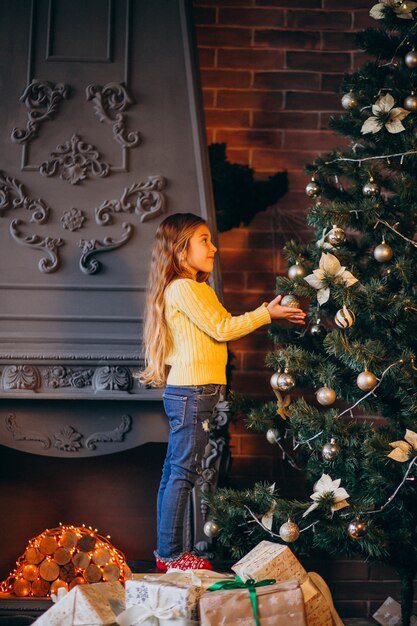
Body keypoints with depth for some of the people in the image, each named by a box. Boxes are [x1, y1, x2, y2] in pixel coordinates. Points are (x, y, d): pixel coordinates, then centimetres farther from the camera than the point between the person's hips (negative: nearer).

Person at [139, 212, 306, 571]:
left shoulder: (198, 289, 20)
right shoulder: (182, 288, -12)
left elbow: (225, 328, 15)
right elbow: (221, 329, -14)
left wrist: (267, 313, 8)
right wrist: (267, 314, -8)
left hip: (188, 393, 10)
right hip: (191, 392, -10)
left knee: (174, 471, 12)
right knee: (183, 473, -6)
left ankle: (167, 551, 18)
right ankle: (171, 554, -1)